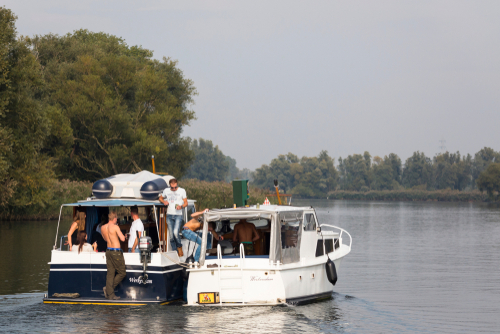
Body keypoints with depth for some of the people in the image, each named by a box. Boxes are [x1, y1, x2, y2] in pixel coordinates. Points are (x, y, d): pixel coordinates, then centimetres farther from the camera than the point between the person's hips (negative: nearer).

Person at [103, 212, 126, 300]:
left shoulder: (103, 228, 6)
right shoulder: (115, 227, -16)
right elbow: (122, 239, -19)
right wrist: (122, 235, 2)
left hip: (108, 251, 7)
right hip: (116, 252, -7)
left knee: (110, 273, 8)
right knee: (122, 273, 4)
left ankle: (110, 294, 6)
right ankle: (109, 288, -3)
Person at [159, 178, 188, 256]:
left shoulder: (182, 191, 1)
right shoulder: (166, 191, 8)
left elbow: (186, 202, 5)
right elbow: (160, 198, 23)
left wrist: (181, 206, -17)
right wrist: (164, 202, 0)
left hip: (178, 215, -3)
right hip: (169, 215, 3)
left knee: (175, 232, -21)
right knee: (171, 235, 2)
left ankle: (179, 247, 2)